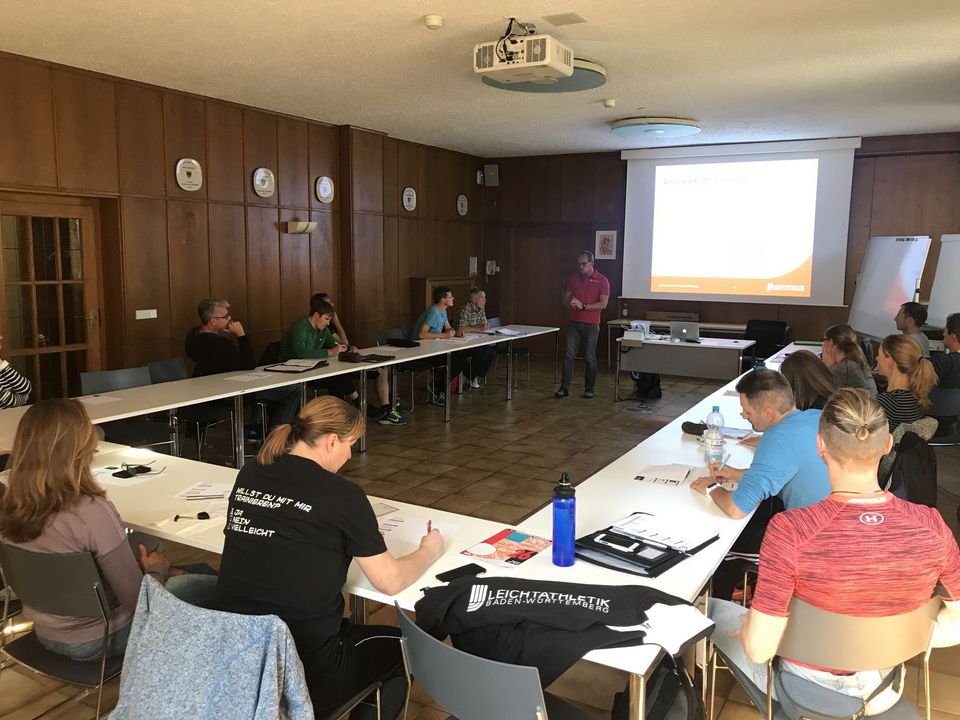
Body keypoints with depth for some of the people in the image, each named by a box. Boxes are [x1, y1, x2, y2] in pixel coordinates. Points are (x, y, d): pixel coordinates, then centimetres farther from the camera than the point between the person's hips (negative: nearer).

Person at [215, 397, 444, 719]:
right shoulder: (342, 494, -16)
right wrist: (429, 551, 10)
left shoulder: (248, 475, 0)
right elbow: (390, 582, -10)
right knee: (402, 647, 21)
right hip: (305, 669, -6)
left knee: (348, 627, 32)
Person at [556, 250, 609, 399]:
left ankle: (589, 388, 15)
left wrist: (583, 306, -17)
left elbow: (603, 304, -10)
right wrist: (570, 303, -12)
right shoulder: (573, 279, 8)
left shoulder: (602, 281, -4)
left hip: (591, 325, -3)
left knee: (590, 358, 4)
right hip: (574, 323, 3)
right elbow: (565, 299, 12)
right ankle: (564, 388, 1)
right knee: (569, 355, -2)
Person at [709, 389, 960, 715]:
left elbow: (759, 648, -29)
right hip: (884, 693, 4)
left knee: (715, 609, 22)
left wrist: (750, 623, -7)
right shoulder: (931, 526, -22)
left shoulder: (789, 531, -34)